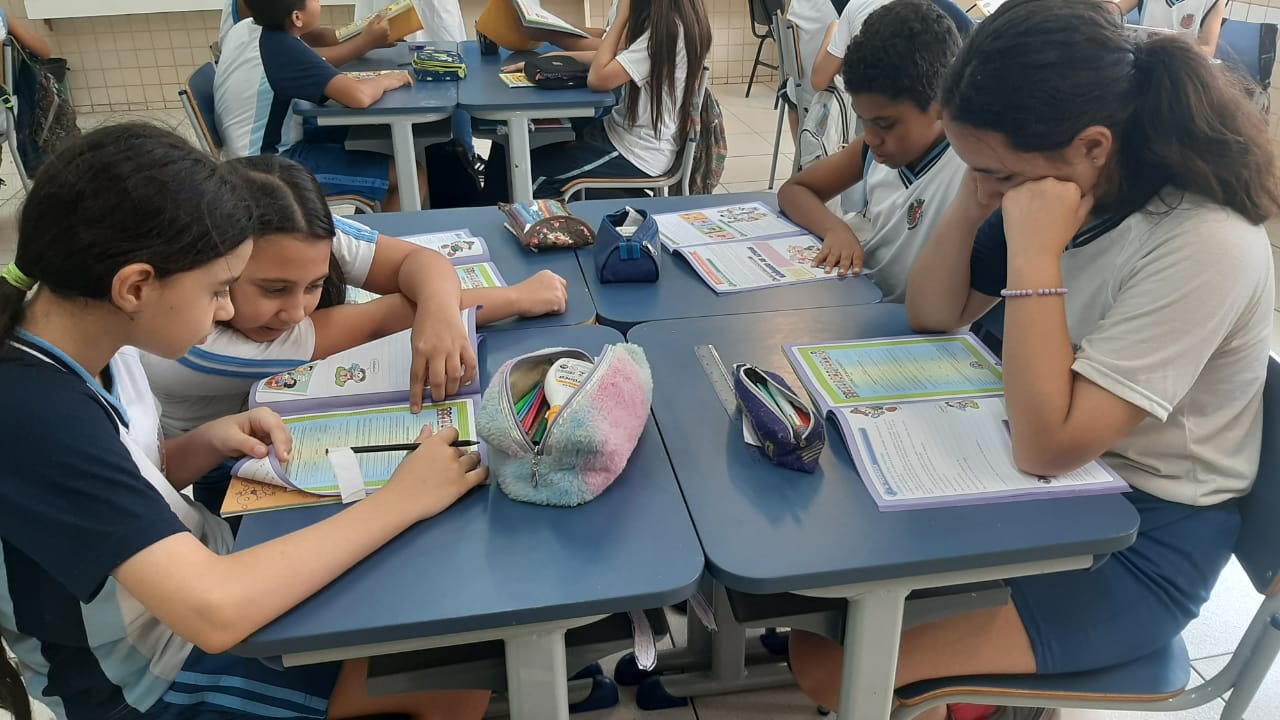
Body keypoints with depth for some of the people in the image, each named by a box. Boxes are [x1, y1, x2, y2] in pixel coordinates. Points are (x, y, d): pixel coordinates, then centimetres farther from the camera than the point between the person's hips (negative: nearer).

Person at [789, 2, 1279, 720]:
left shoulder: (1206, 248, -27)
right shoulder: (1061, 187, -6)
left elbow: (1050, 444, -29)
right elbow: (934, 316, 2)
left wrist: (1033, 253, -32)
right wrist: (972, 205, -14)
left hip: (1140, 541, -7)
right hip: (1041, 478, 7)